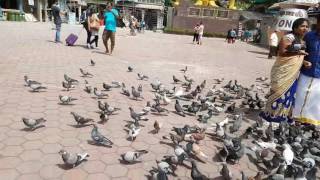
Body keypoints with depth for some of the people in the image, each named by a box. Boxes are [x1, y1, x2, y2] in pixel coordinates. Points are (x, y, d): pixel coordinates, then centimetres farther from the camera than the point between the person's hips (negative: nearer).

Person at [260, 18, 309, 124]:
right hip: (283, 71, -8)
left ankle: (284, 115, 23)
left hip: (294, 73, 8)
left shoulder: (302, 41, 15)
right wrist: (296, 52, -30)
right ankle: (271, 114, 9)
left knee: (290, 93, 12)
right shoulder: (288, 38, -12)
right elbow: (281, 52, -20)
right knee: (279, 92, -3)